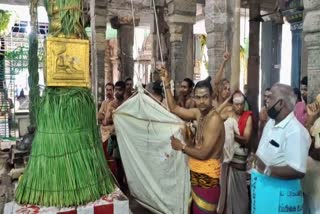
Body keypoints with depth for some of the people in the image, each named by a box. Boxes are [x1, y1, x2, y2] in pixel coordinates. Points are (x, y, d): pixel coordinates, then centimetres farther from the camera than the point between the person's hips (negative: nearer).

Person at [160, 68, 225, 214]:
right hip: (196, 173, 7)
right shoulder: (199, 112, 1)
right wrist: (167, 84, 6)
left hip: (208, 176, -7)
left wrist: (182, 147, -8)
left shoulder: (214, 119, -22)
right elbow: (174, 109, 12)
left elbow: (203, 153, -21)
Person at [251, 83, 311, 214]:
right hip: (262, 186, 8)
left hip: (280, 192, -8)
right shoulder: (271, 122, 4)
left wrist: (267, 170, -32)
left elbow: (298, 172, -28)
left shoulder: (295, 131, -25)